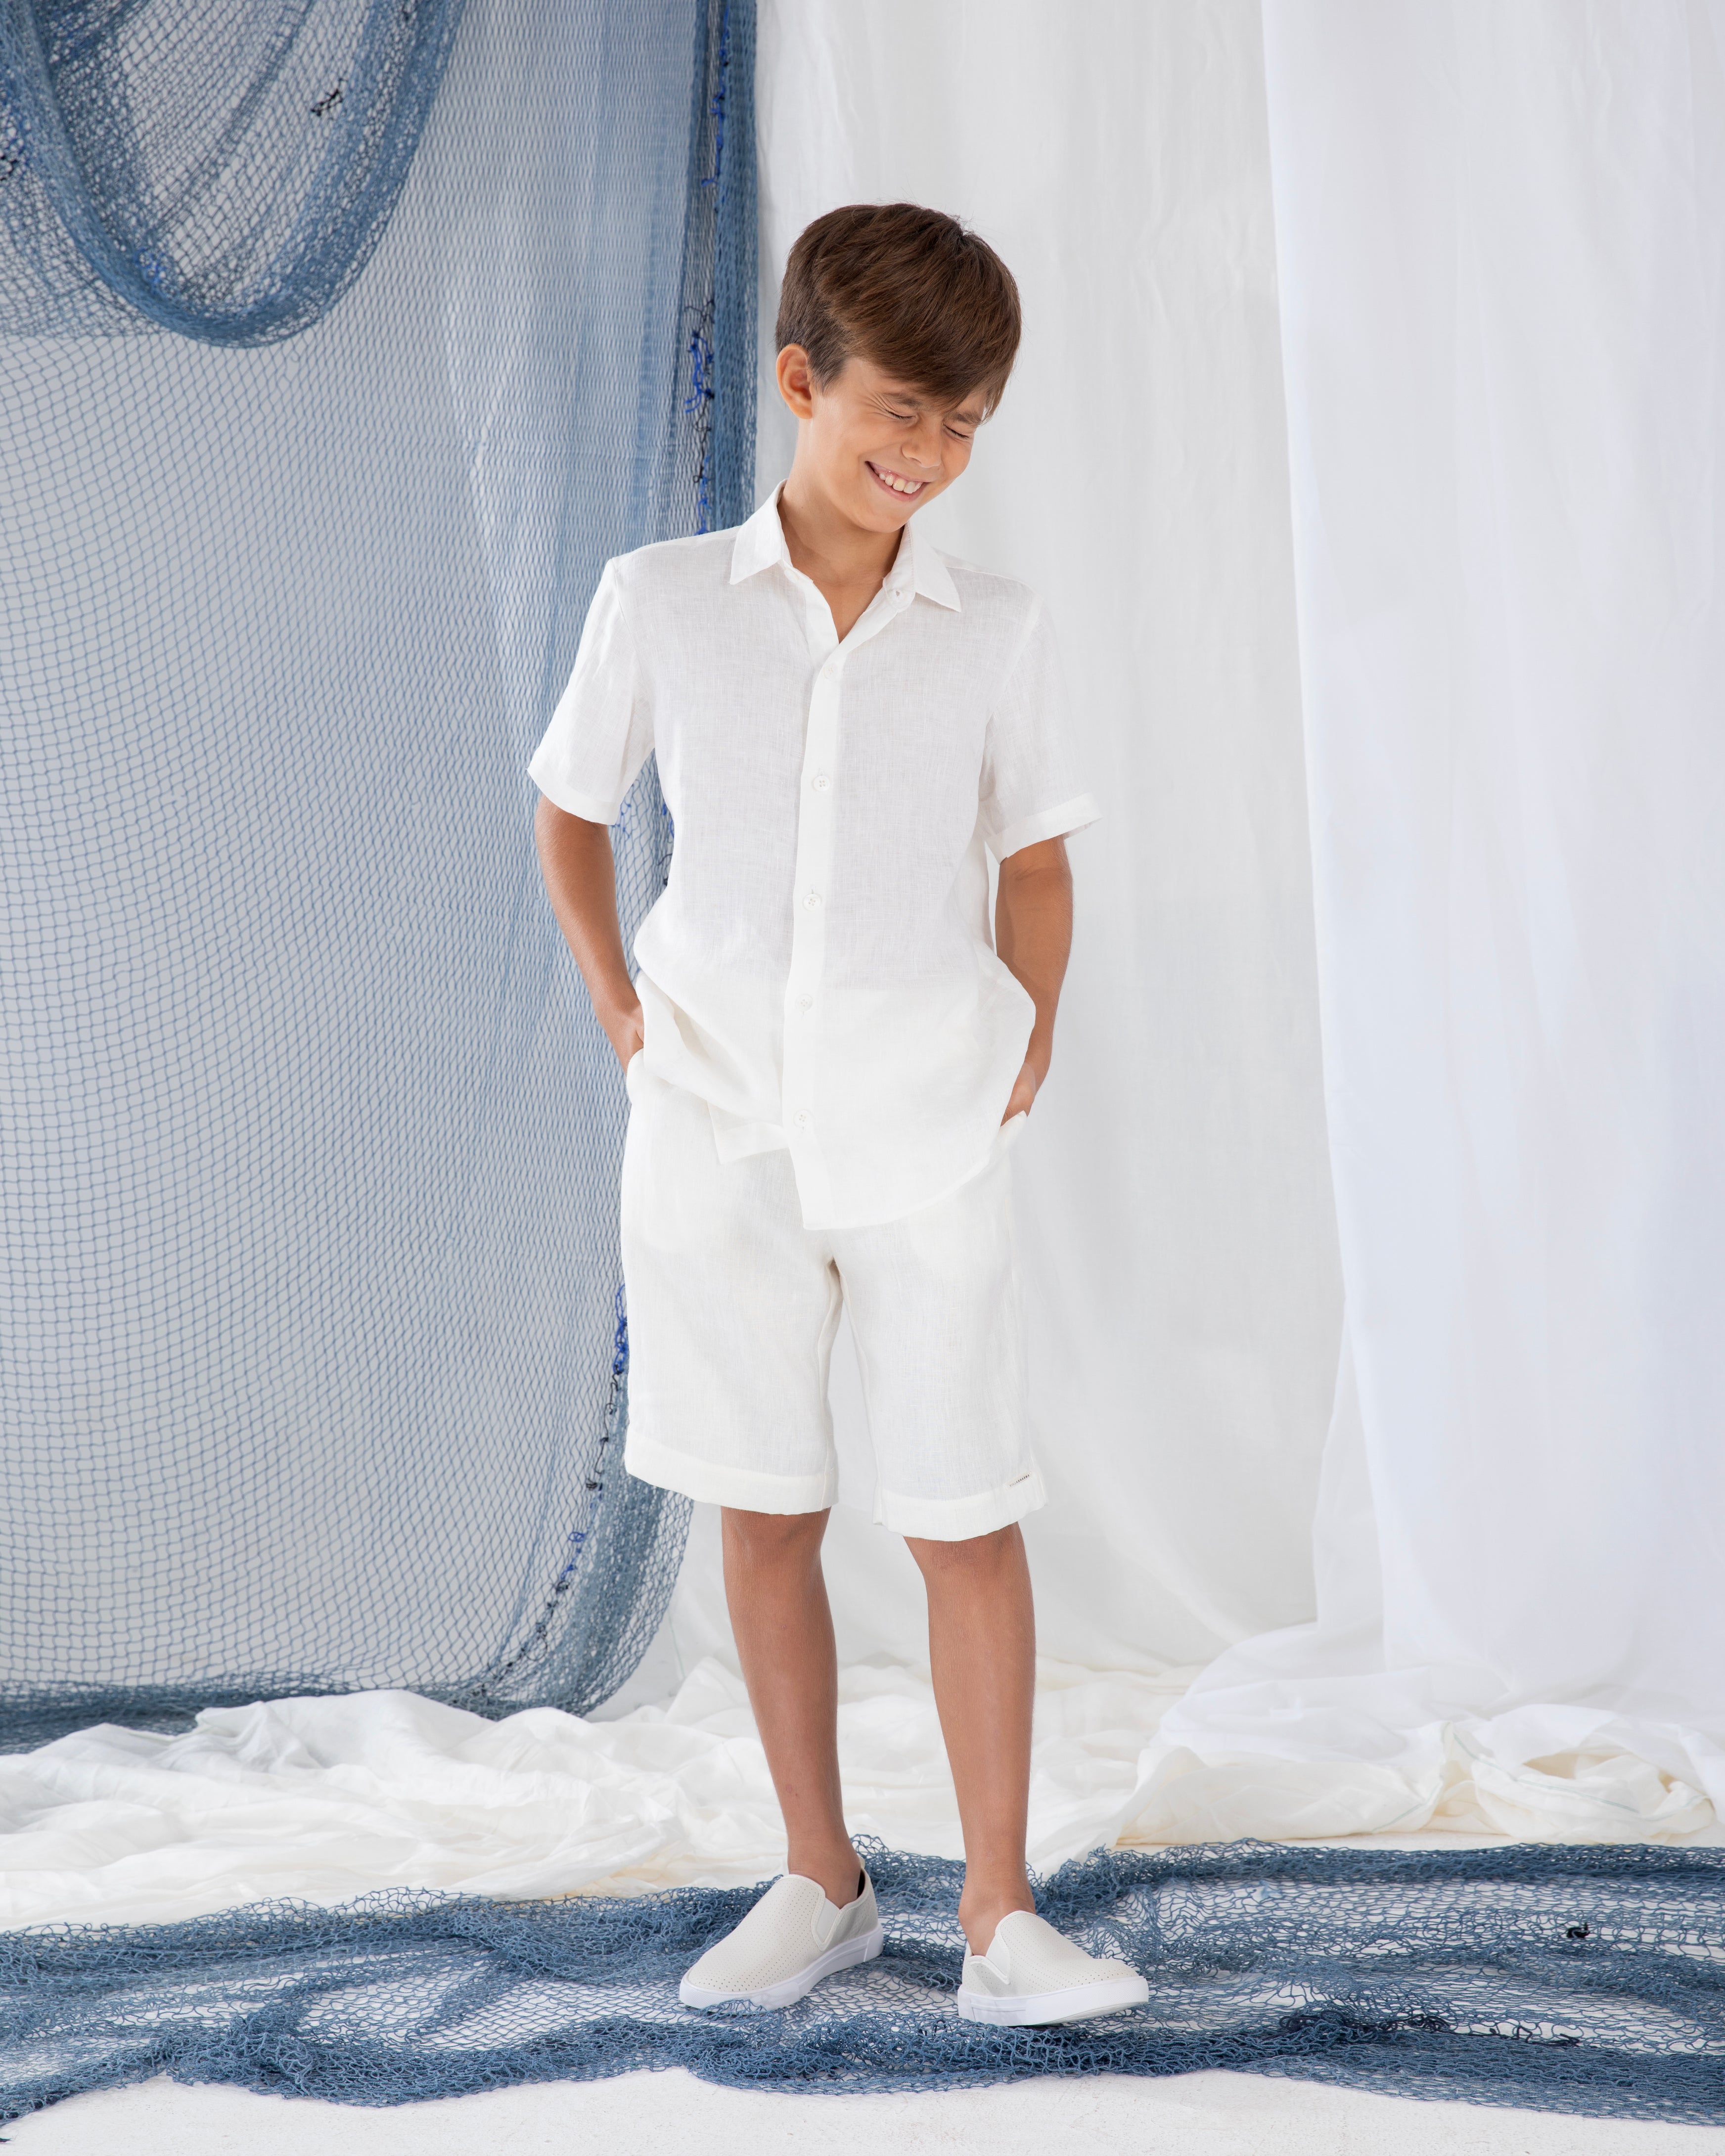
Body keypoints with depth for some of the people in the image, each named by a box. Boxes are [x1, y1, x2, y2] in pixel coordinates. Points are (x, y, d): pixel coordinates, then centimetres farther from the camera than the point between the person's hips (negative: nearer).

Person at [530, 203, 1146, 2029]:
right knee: (764, 1513, 9)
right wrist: (620, 1007, 3)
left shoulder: (995, 632, 2)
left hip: (928, 1138, 0)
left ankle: (999, 1916, 9)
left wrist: (1028, 1042, 1)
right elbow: (568, 816, 13)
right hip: (719, 1129, 1)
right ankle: (819, 1881, 24)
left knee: (965, 1518, -1)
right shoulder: (661, 601, 0)